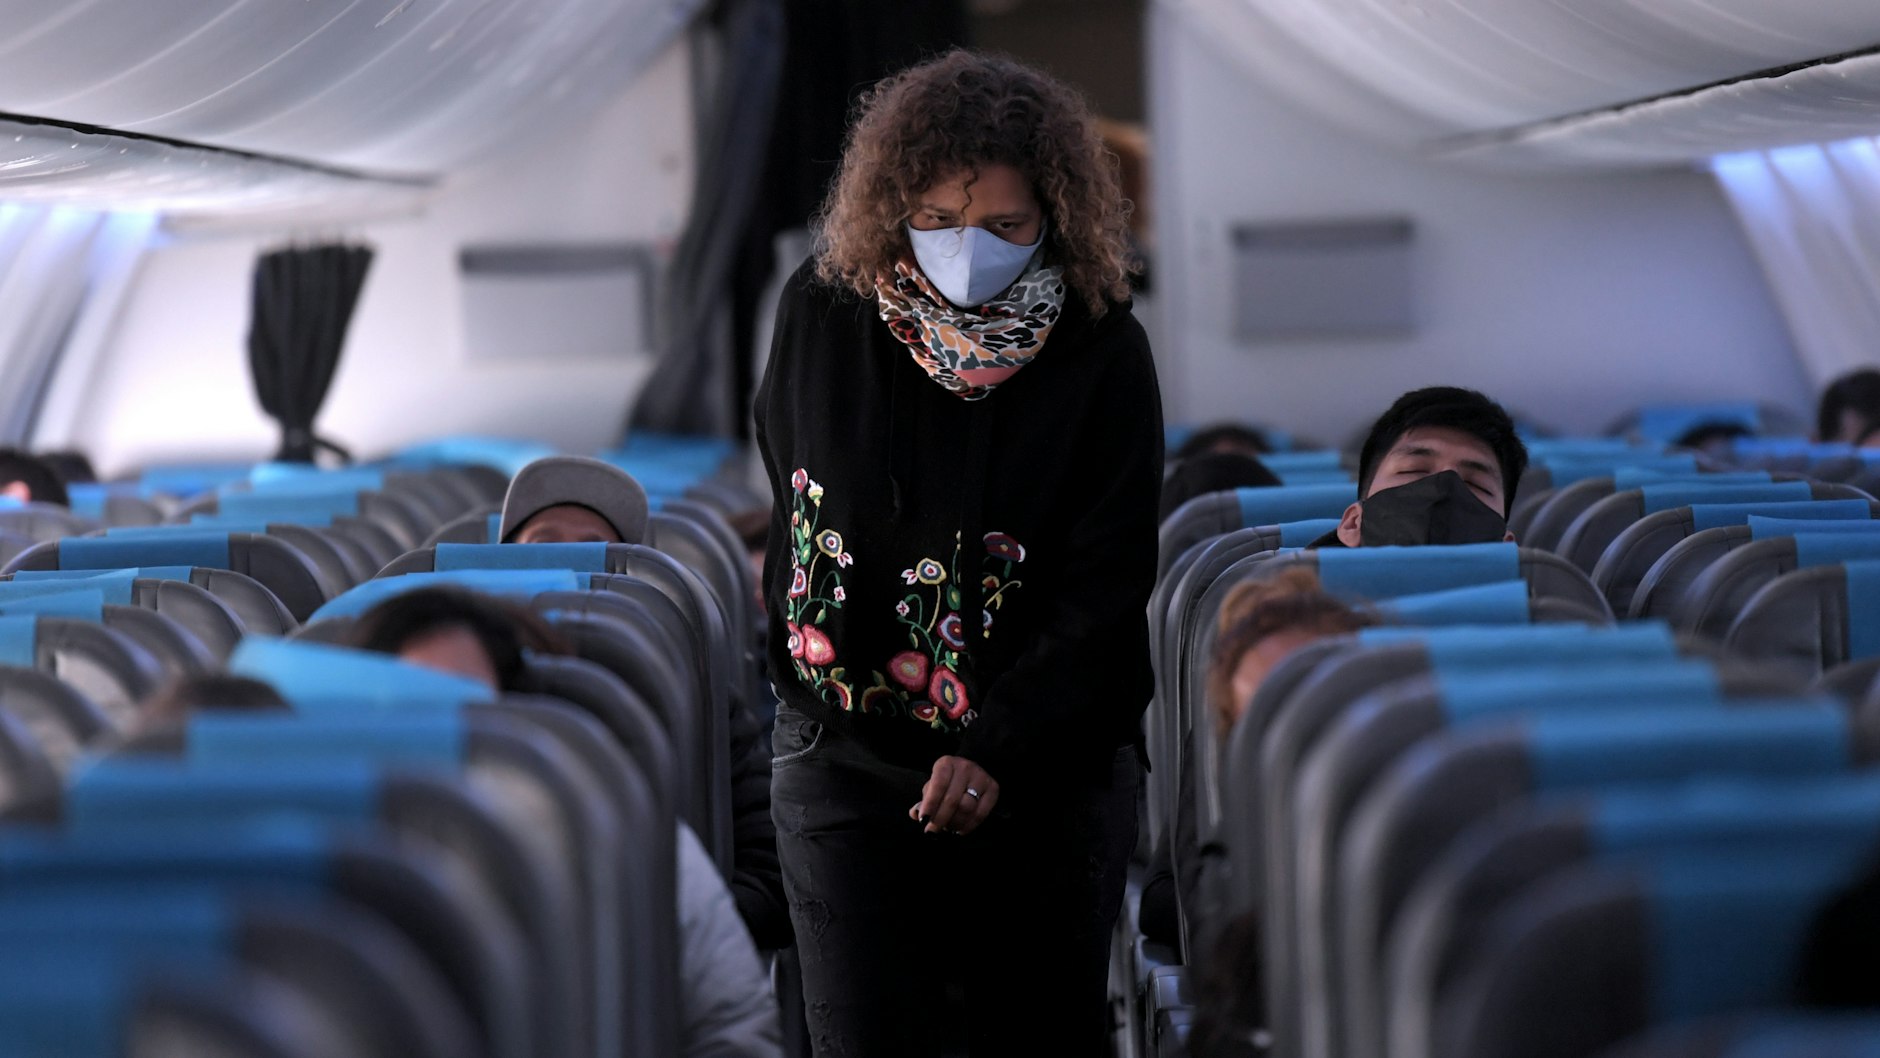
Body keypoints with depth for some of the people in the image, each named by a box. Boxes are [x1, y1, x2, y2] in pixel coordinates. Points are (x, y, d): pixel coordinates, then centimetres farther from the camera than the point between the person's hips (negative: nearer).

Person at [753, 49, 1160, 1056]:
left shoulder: (1103, 351, -10)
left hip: (1045, 762, -1)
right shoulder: (822, 312, -3)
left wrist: (996, 747, -21)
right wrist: (800, 665, 11)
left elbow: (1108, 584, -11)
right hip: (846, 754, 1)